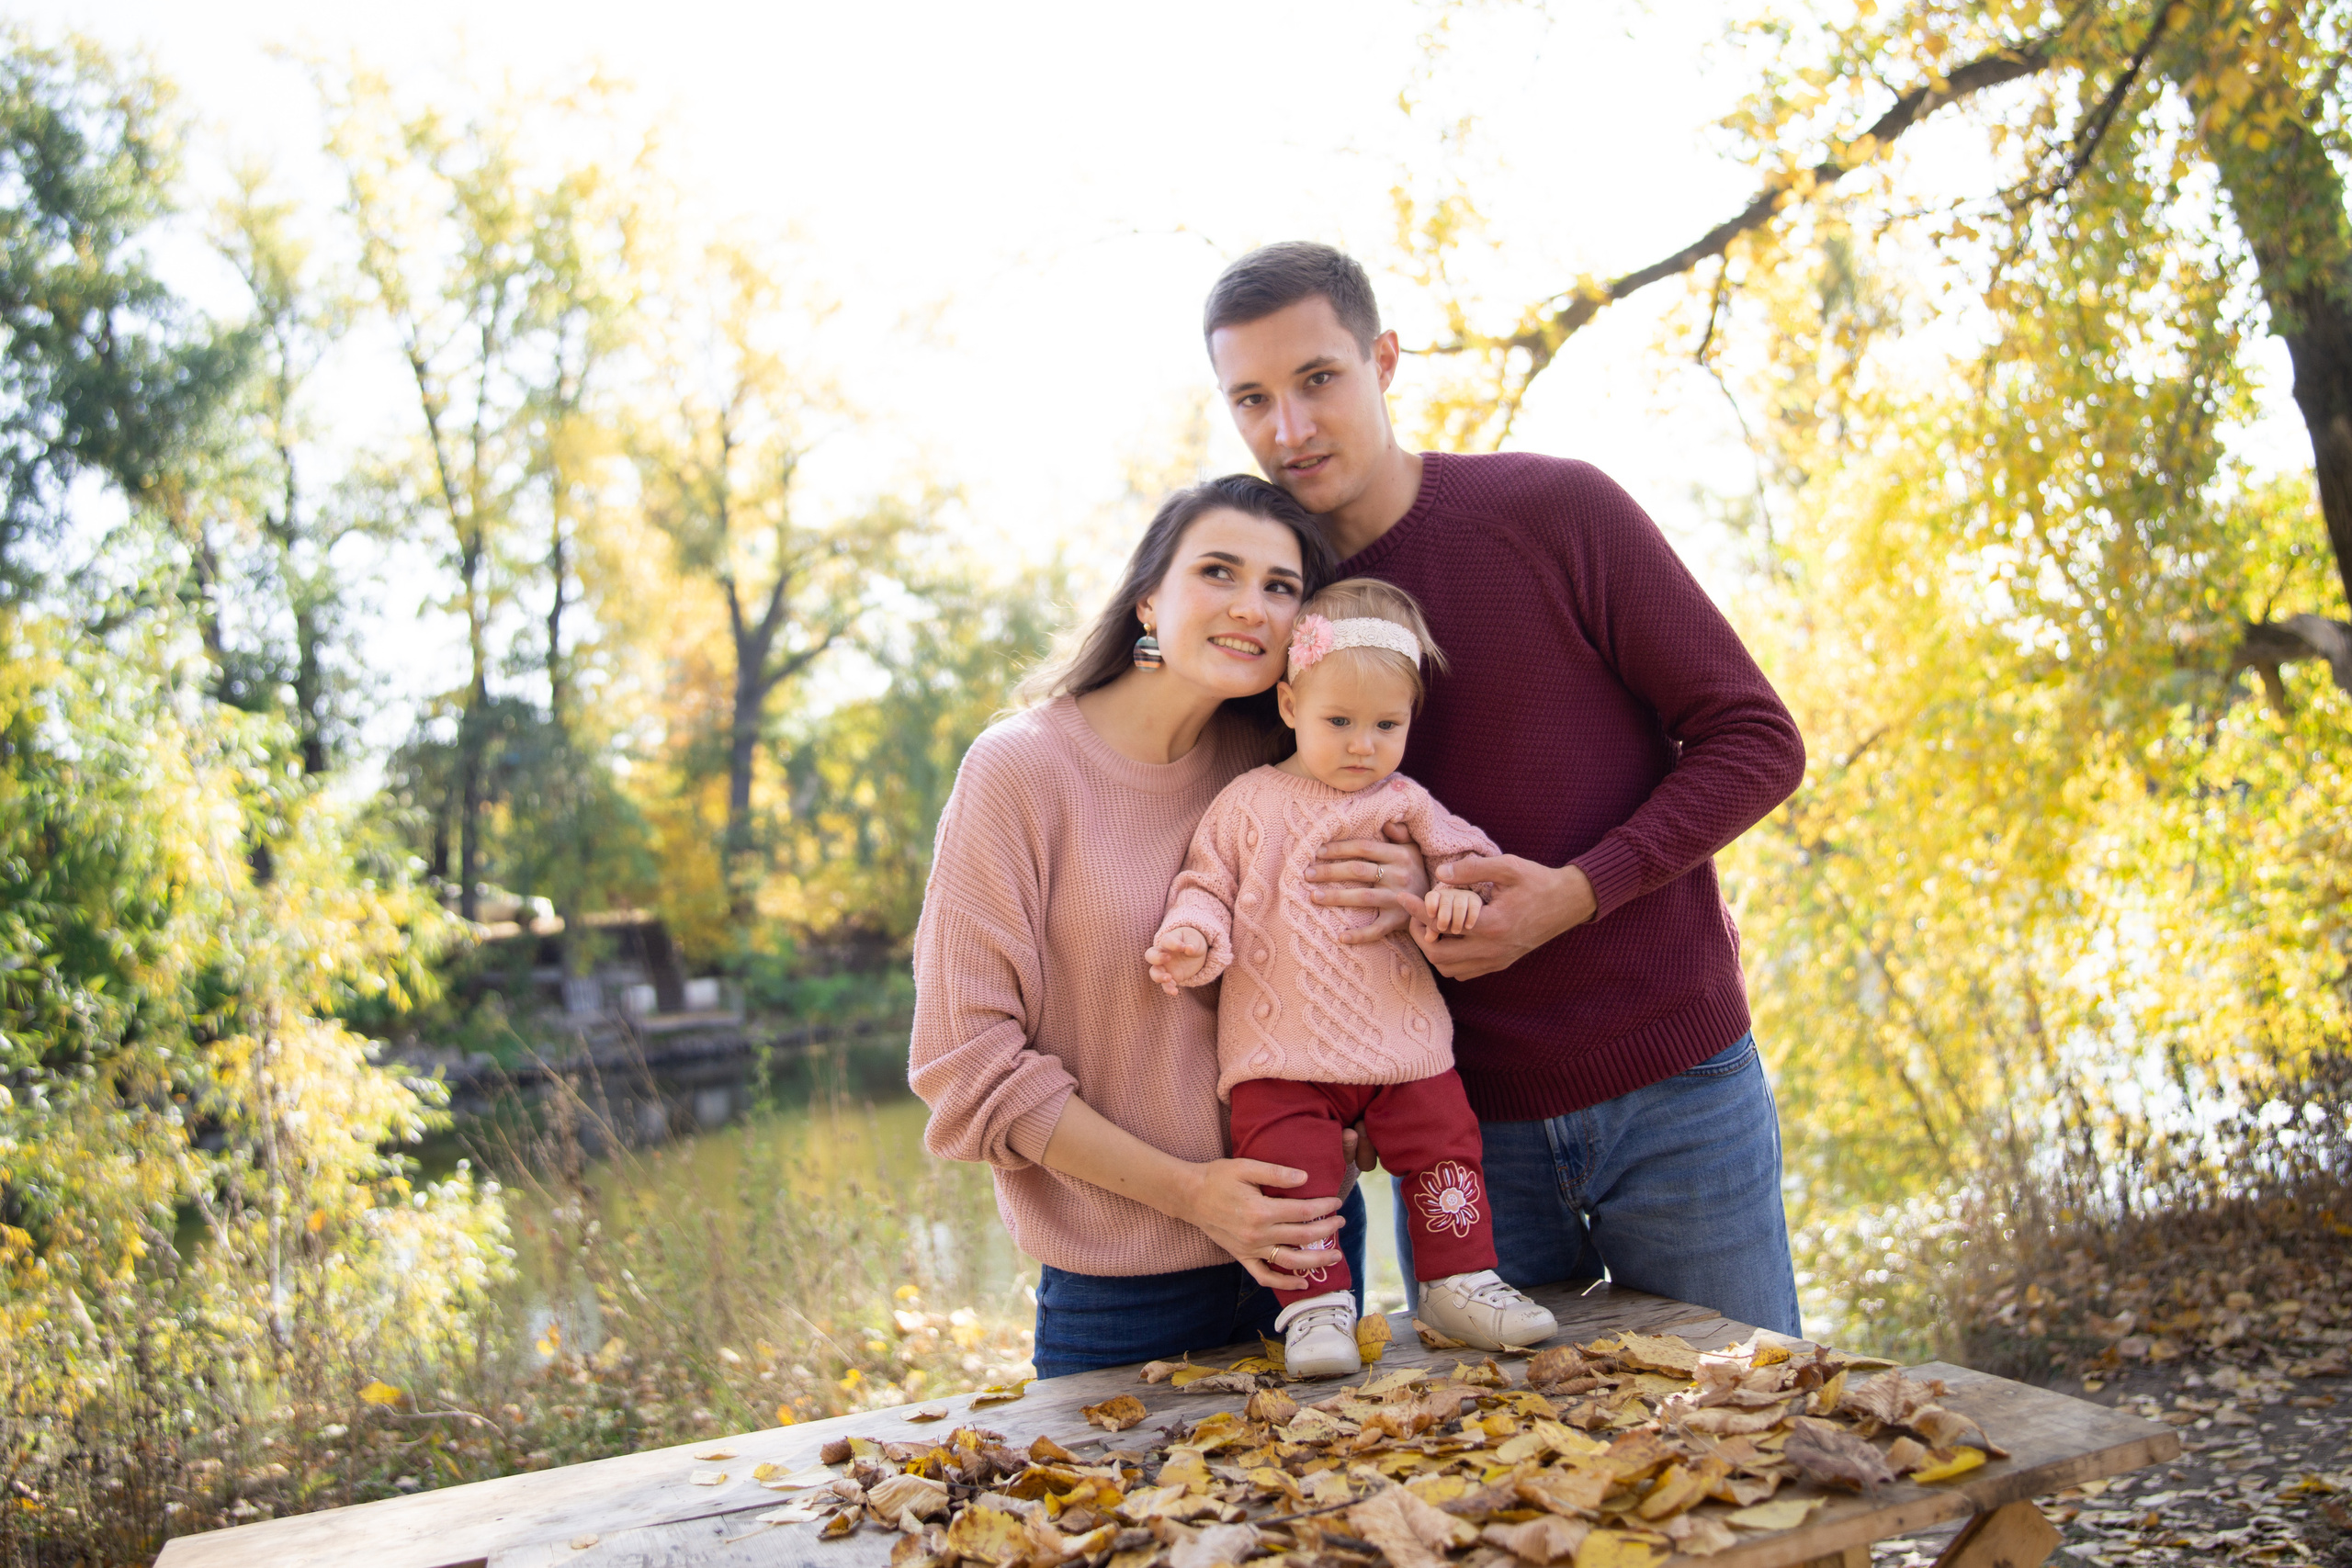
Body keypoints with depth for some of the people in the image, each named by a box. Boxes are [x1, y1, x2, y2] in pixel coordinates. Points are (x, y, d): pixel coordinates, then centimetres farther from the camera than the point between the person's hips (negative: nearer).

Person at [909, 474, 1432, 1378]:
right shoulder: (1022, 769, -14)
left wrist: (1421, 886, -8)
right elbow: (969, 1060, -14)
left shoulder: (1278, 761, 0)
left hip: (1303, 1237, 5)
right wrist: (1188, 1190, -18)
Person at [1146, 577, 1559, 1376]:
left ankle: (1459, 1280, 17)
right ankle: (1315, 1305, 2)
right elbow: (1207, 884, 7)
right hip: (1281, 1049, -2)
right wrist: (1191, 935, -14)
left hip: (1402, 1041, 2)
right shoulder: (1247, 805, 4)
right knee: (1291, 1169, -10)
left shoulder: (1406, 805, 9)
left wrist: (1461, 888, -14)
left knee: (1445, 1142, 2)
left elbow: (1462, 851, 10)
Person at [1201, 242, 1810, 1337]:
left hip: (1672, 1089, -2)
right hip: (1460, 1121, 2)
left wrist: (1573, 894, -19)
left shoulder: (1556, 511, -7)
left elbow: (1756, 742, -6)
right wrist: (1382, 906, -12)